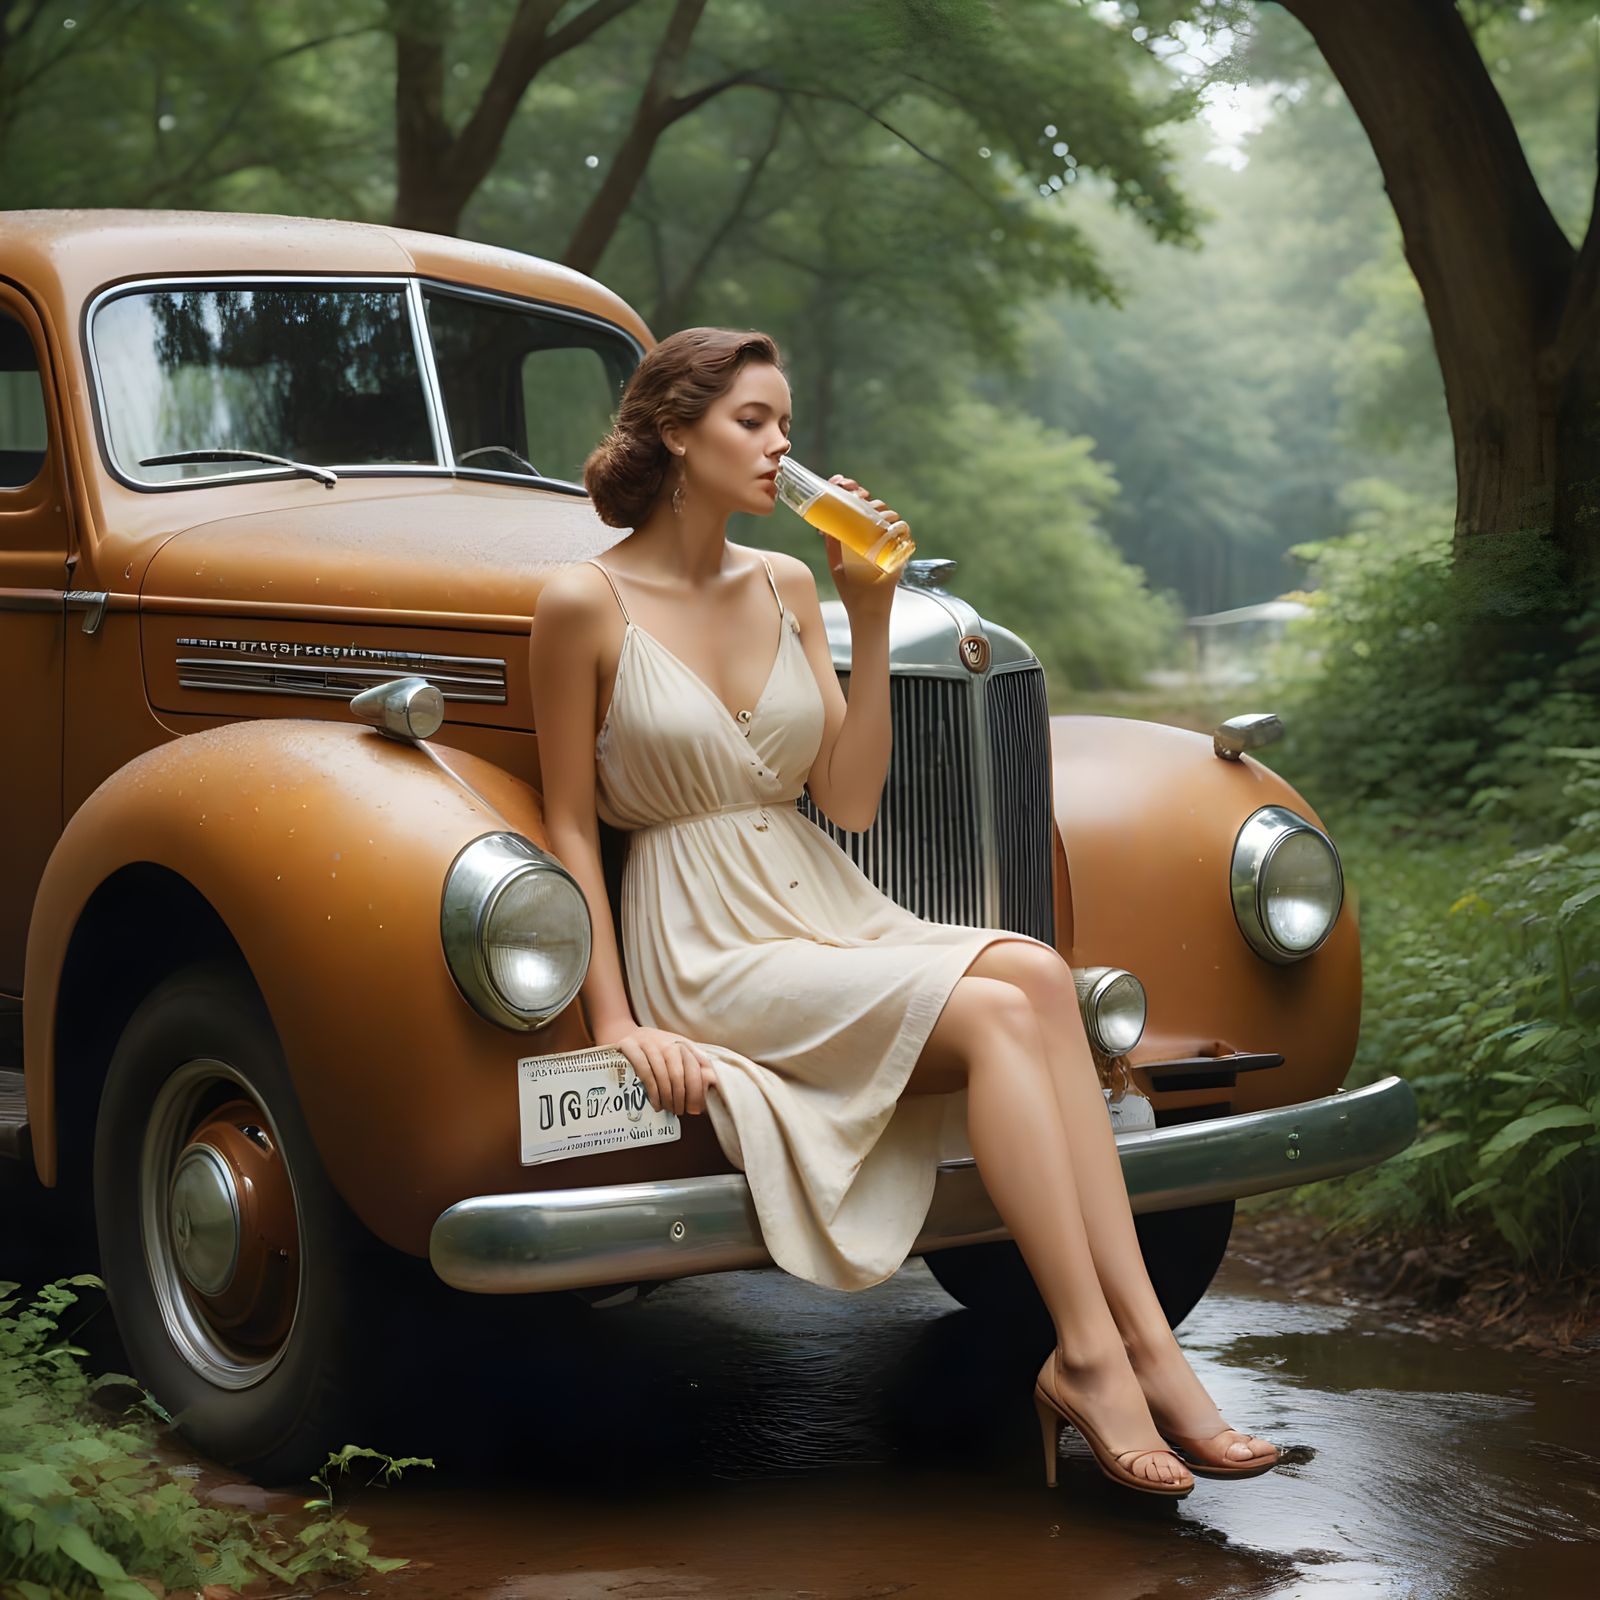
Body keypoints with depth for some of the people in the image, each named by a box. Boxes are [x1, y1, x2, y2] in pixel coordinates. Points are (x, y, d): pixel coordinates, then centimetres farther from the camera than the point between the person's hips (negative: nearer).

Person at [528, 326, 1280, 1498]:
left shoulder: (785, 586, 11)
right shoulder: (587, 602, -5)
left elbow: (851, 801, 6)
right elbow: (571, 825, -4)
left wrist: (872, 617, -1)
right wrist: (616, 1023, -10)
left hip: (827, 911, 6)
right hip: (704, 952, -5)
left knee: (1037, 971, -25)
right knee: (998, 1012, -27)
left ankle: (1140, 1343, -29)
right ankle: (1091, 1356, -25)